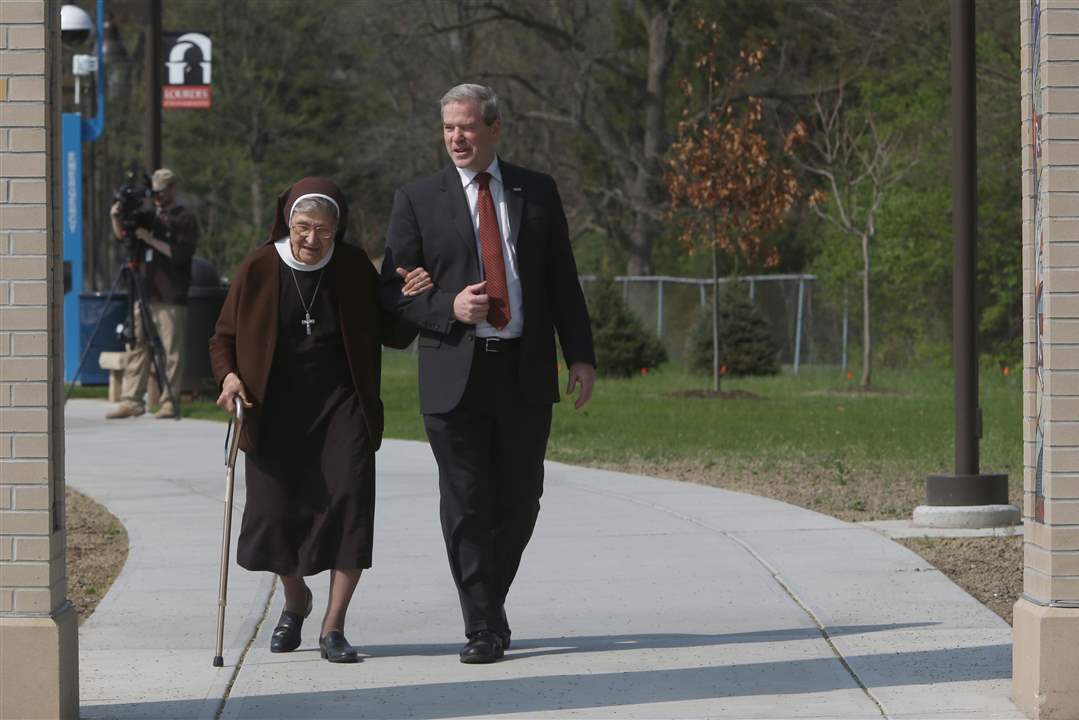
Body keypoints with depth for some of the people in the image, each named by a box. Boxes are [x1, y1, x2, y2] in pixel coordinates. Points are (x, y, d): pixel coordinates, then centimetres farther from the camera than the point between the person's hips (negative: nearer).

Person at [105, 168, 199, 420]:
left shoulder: (184, 219, -1)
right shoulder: (149, 215, 18)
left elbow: (180, 254, -12)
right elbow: (122, 236, 19)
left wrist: (151, 240, -18)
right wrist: (116, 218, 1)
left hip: (170, 297, -6)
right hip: (144, 293, 6)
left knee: (171, 350, -5)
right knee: (137, 347, 3)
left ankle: (170, 402, -2)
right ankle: (131, 401, 4)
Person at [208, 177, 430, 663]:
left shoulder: (354, 269, 0)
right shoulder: (259, 270, -3)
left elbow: (392, 336, 7)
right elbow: (223, 338, 6)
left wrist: (410, 302, -13)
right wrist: (228, 376, -15)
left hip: (341, 405, 0)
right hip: (275, 411, 0)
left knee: (349, 504, -15)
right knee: (276, 512, -3)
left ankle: (333, 627, -8)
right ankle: (295, 600, 30)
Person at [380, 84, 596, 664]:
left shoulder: (537, 193, 10)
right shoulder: (418, 200, 4)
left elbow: (563, 282, 10)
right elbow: (393, 290, 3)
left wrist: (580, 355, 3)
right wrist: (449, 307, -14)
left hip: (526, 373, 2)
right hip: (456, 373, -2)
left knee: (520, 500, 6)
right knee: (467, 505, -2)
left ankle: (490, 600, 27)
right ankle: (484, 627, 4)